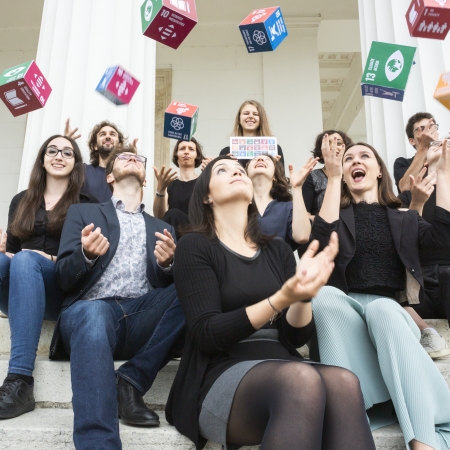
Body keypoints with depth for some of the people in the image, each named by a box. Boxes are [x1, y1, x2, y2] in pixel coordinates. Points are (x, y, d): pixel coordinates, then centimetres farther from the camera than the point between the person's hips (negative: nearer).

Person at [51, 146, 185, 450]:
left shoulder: (162, 228, 24)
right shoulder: (82, 213, 19)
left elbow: (169, 287, 12)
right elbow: (63, 279, 7)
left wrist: (168, 263, -11)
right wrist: (86, 254, -16)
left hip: (141, 317, 3)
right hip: (91, 310, -2)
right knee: (93, 314, -38)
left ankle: (131, 382, -17)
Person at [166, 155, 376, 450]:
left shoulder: (278, 250, 15)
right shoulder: (195, 246, 1)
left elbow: (295, 337, 8)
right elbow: (206, 334, -11)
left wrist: (304, 294, -14)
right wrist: (281, 299, -23)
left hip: (283, 371, 4)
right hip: (222, 377, -4)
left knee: (343, 383, -30)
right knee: (304, 380, -36)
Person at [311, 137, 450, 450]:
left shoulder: (404, 219, 17)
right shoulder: (337, 215, 14)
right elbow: (322, 244, -12)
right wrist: (333, 177, -11)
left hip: (391, 311, 0)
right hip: (346, 311, 0)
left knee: (381, 308, -36)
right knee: (324, 294, -34)